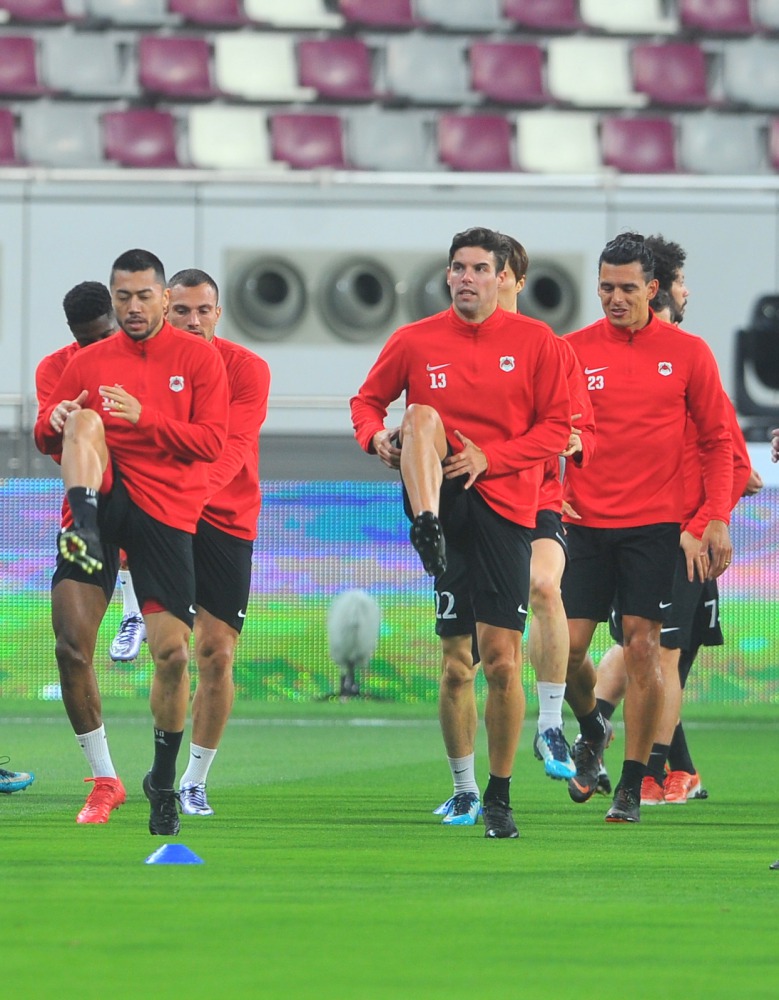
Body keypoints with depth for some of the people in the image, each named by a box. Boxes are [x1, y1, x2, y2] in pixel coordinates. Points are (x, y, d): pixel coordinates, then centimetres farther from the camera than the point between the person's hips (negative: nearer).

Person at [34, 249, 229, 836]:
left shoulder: (198, 359, 4)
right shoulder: (89, 362, 10)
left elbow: (211, 441, -5)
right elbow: (48, 439, 12)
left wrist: (144, 417, -19)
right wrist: (58, 423, -13)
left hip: (167, 512, -1)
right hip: (107, 494, 1)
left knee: (172, 651, -5)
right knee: (85, 421, -28)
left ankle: (164, 780, 13)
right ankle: (86, 532, -45)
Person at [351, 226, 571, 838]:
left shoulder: (534, 341, 1)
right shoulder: (416, 342, 5)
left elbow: (557, 427, 0)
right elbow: (367, 400, 14)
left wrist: (490, 457, -13)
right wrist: (377, 435, -9)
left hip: (503, 504, -1)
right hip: (437, 495, 1)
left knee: (501, 658, -6)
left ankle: (499, 794, 11)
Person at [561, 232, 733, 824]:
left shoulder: (688, 353, 1)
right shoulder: (573, 350, 2)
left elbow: (717, 441, 6)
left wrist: (718, 519, -1)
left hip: (654, 524, -1)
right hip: (586, 524, 1)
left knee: (643, 646, -6)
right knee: (567, 645, -3)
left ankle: (633, 786, 1)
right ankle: (593, 730, 29)